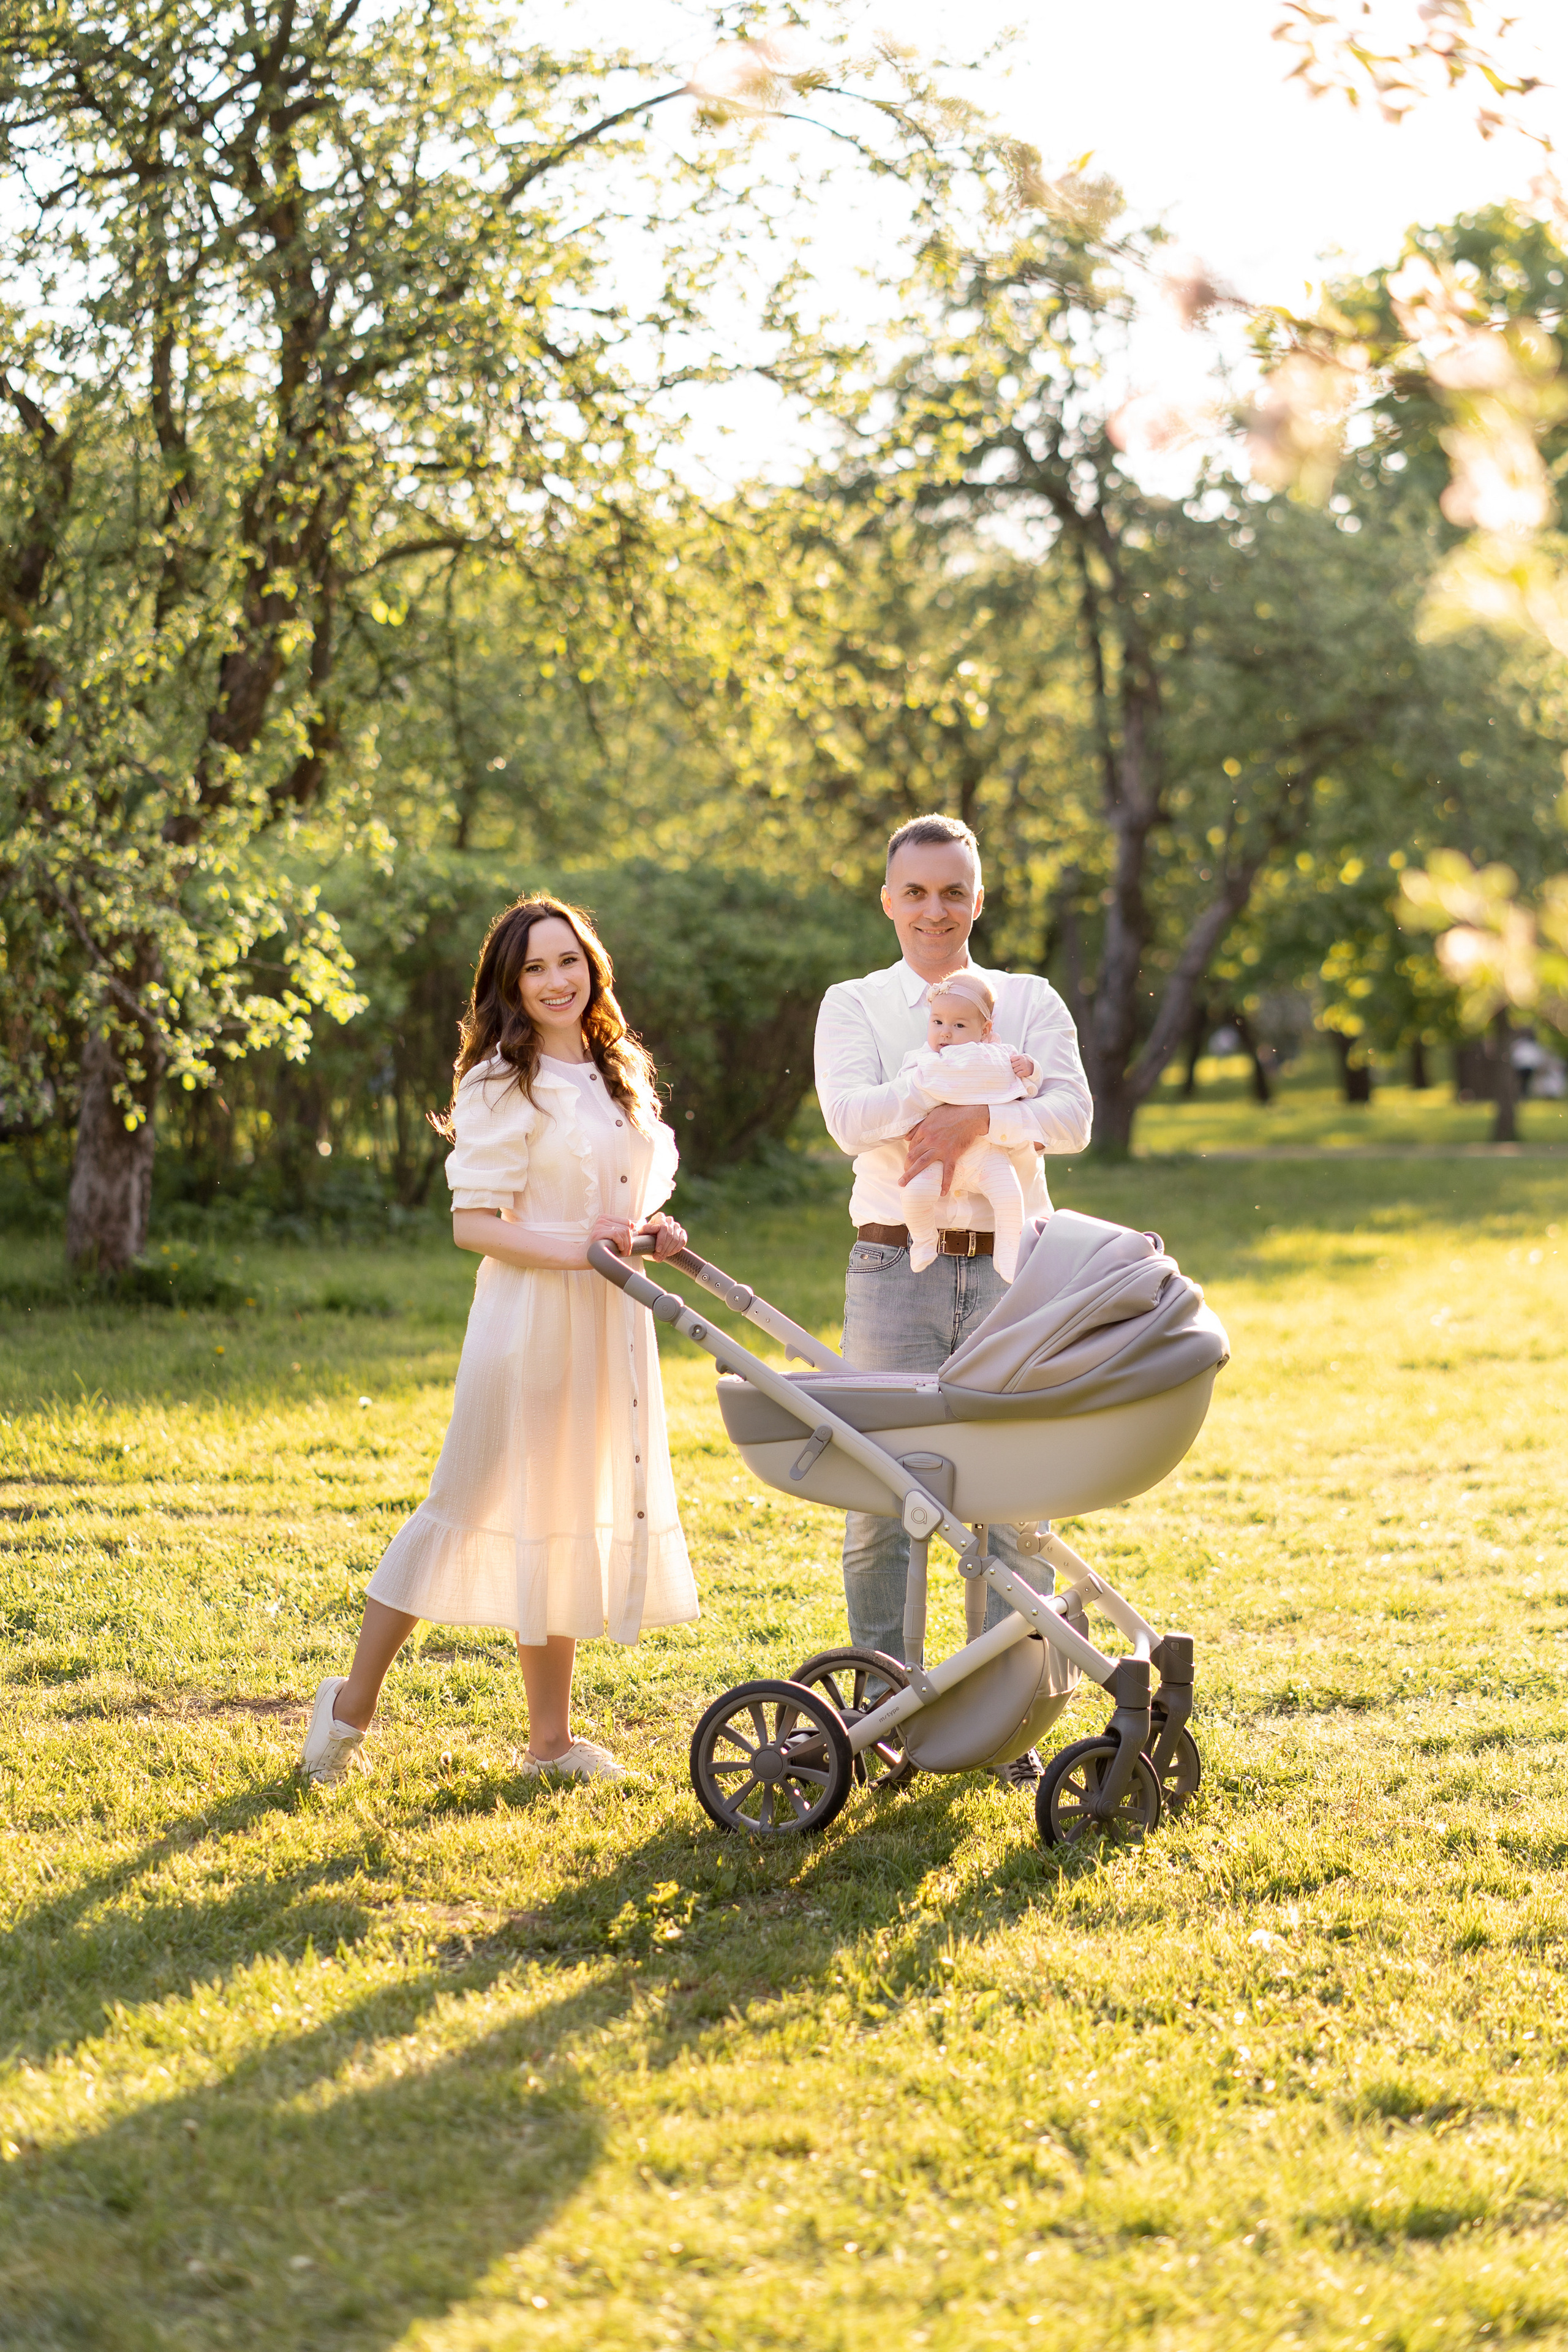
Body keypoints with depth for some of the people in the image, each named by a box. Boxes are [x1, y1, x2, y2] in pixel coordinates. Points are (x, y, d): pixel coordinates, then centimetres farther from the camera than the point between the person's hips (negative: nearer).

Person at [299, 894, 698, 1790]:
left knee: (575, 1517, 9)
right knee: (470, 1506, -5)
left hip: (611, 1320, 7)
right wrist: (573, 1249, -25)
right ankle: (353, 1703, 5)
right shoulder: (501, 1085, -9)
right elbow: (474, 1223, -13)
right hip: (532, 1320, -7)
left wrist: (653, 1228, 3)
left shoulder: (620, 1076, 14)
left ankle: (553, 1737, 15)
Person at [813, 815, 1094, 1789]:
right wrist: (972, 1093, -12)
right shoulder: (854, 1006, 9)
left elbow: (1072, 1117, -5)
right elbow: (851, 1117, -10)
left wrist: (973, 1119, -19)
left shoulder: (1031, 1002, 12)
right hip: (897, 1270, -1)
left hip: (1009, 1269, 1)